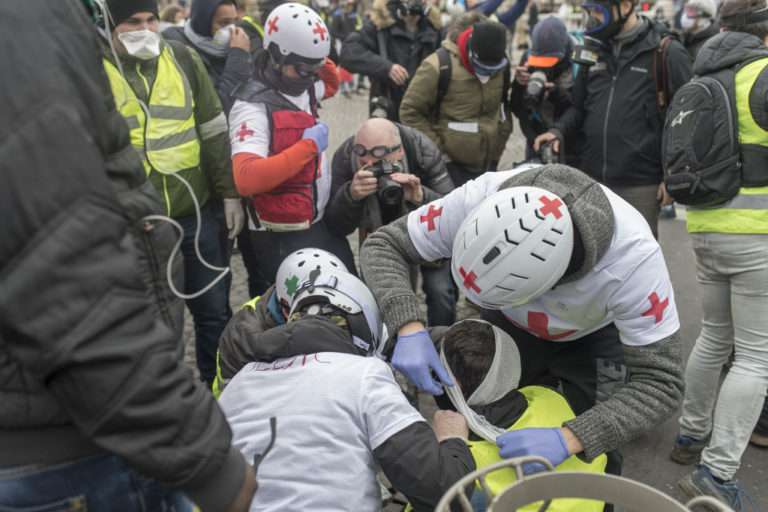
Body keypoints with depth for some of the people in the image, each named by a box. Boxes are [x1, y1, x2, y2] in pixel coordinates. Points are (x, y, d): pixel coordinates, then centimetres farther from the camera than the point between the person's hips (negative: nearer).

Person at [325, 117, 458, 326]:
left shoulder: (424, 152, -34)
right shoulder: (344, 157, -31)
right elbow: (337, 226, -27)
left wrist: (421, 197, -52)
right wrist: (351, 195, -48)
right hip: (380, 231, 2)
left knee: (440, 292, -13)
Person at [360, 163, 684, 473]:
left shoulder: (632, 257, -41)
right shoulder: (478, 198, -38)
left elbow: (661, 381, -34)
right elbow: (383, 246, -25)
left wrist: (568, 438, -49)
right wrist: (409, 328, -44)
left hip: (593, 334, -1)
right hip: (508, 325, 2)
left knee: (598, 454, -1)